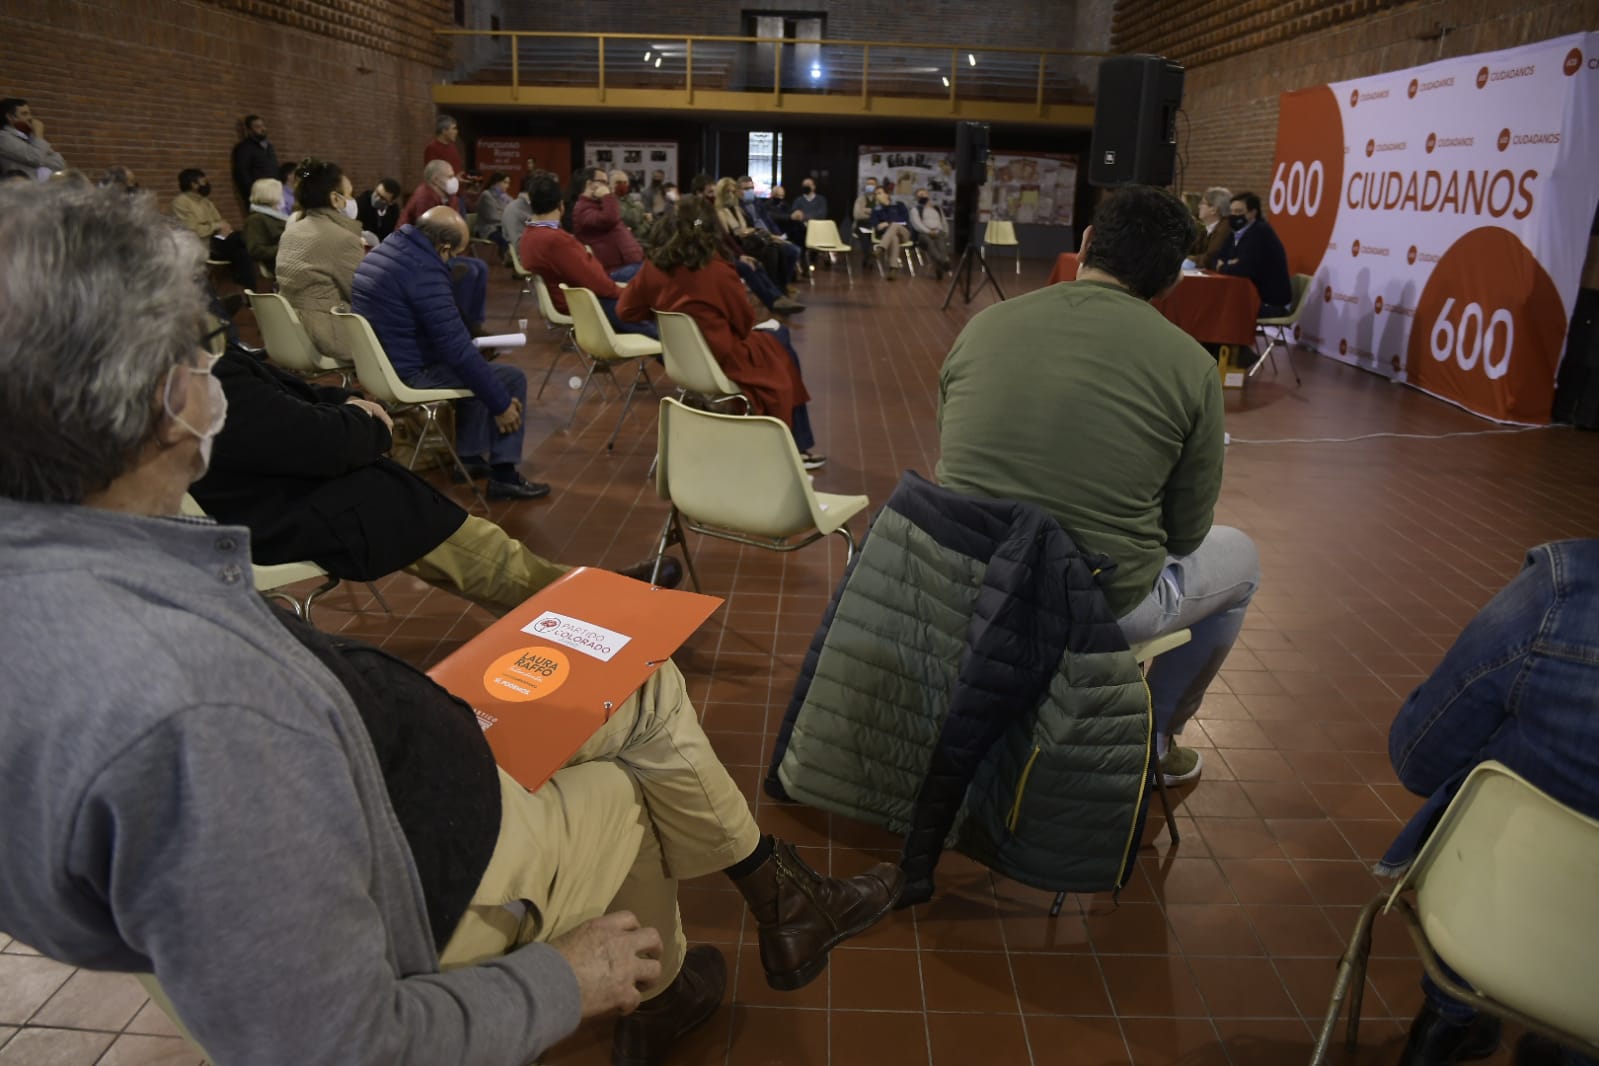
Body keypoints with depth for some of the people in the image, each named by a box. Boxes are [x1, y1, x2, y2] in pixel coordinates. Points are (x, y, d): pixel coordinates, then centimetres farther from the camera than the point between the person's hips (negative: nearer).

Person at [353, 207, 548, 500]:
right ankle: (504, 475, 5)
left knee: (475, 366, 29)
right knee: (512, 377, 0)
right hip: (408, 373, -10)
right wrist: (500, 402, -16)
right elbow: (456, 347, -24)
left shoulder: (384, 250, 7)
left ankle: (470, 455, 32)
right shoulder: (424, 270, -25)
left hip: (380, 361, 10)